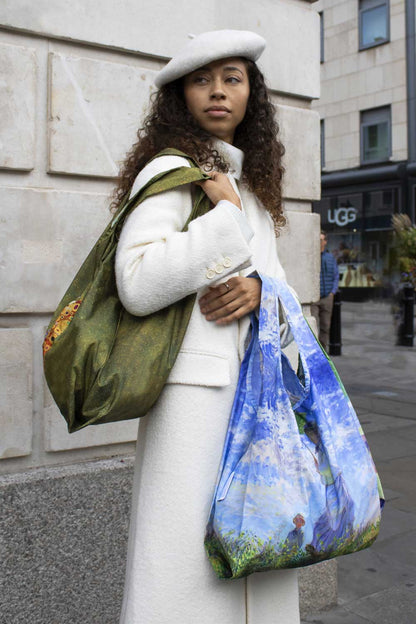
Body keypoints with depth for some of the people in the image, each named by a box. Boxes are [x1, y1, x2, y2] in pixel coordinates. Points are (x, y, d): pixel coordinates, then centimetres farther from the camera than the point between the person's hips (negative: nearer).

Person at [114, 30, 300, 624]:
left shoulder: (250, 183, 18)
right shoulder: (170, 170, -6)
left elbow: (278, 275, 17)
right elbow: (138, 285, -20)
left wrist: (259, 289, -6)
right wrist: (226, 218, -15)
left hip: (255, 390, 8)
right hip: (197, 387, -7)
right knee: (189, 561, -3)